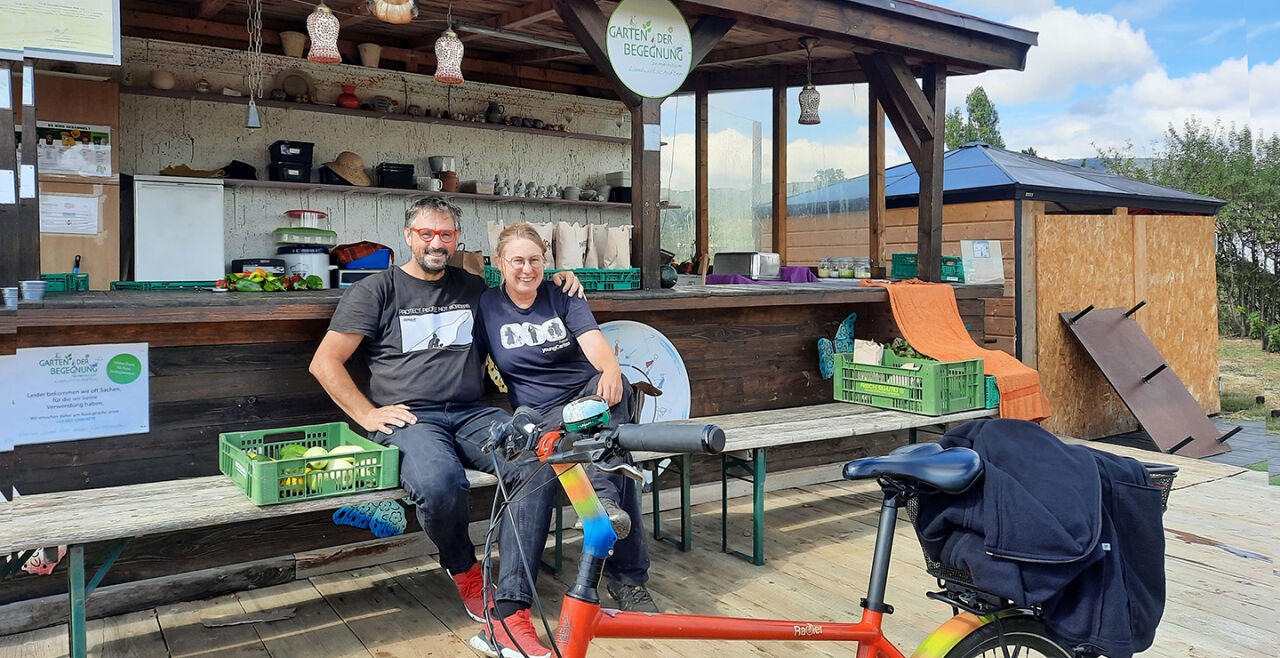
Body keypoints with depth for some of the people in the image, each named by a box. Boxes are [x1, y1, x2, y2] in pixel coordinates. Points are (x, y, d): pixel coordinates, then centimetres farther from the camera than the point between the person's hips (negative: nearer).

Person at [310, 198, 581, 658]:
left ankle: (508, 617, -28)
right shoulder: (377, 290, 8)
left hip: (472, 414, 4)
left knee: (539, 465, -28)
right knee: (439, 483, -38)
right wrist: (369, 415, -5)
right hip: (408, 418, -3)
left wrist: (555, 284, 19)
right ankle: (465, 570, -2)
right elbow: (324, 362, 6)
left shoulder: (473, 288, 20)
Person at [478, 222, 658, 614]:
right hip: (544, 415, -1)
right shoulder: (486, 305, 4)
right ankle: (629, 576, -38)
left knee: (612, 388, -37)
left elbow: (595, 344, -9)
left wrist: (611, 370, -34)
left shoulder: (563, 295, 6)